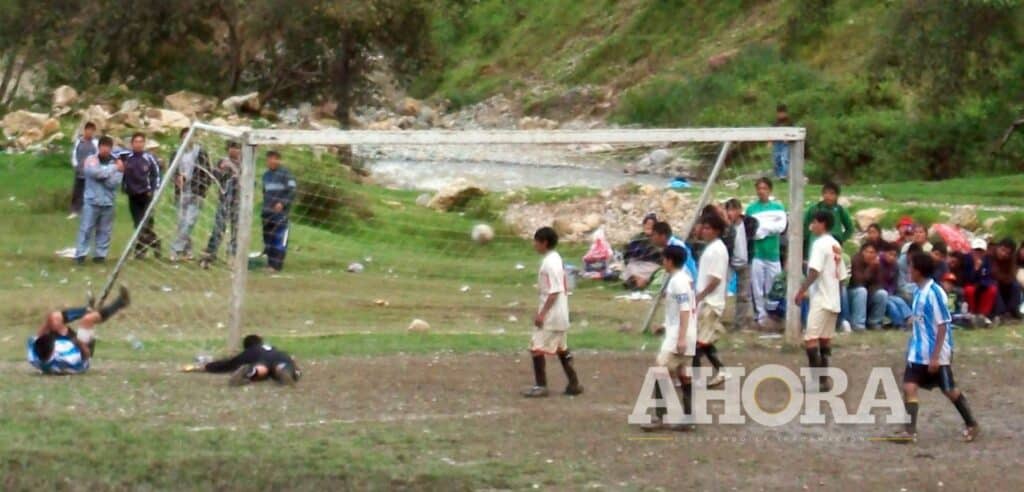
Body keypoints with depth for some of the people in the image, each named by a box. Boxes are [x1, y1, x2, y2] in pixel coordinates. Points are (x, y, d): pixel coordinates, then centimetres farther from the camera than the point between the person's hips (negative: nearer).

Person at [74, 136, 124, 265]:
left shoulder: (116, 163, 4)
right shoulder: (91, 160, 2)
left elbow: (114, 183, -7)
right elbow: (95, 172, -19)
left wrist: (103, 174, -16)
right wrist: (113, 168, -15)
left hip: (108, 202, 2)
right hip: (92, 200, -2)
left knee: (104, 230, 5)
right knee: (86, 228, -5)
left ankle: (100, 254, 12)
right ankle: (80, 254, -3)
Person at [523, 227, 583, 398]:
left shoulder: (550, 263, -18)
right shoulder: (556, 259, 11)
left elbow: (554, 292, -22)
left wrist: (541, 314, -21)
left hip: (550, 315, -10)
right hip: (560, 315, 10)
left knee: (537, 348, -6)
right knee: (561, 349, 15)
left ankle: (540, 386, -3)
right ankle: (573, 384, 19)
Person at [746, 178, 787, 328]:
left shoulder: (778, 207, 6)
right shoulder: (751, 209, 2)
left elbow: (782, 226, -6)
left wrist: (762, 228, -9)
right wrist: (771, 229, -16)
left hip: (773, 253, 1)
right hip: (756, 253, -1)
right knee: (757, 287, -1)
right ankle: (760, 315, 8)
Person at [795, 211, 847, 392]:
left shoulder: (820, 244, -12)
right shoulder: (836, 245, 14)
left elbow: (814, 272, -21)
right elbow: (841, 275, 17)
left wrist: (801, 291, -15)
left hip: (821, 299, -9)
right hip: (833, 300, 9)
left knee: (810, 339, -10)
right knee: (825, 339, 13)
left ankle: (818, 380, -16)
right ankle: (824, 380, 15)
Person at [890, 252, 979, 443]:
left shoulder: (934, 293, -20)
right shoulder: (918, 292, 5)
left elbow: (942, 326, -19)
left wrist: (935, 356, -20)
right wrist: (913, 344, 18)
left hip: (936, 354, -7)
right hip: (918, 352, 7)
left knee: (949, 389, 7)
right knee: (909, 386, -5)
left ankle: (971, 425, 24)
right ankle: (910, 431, -6)